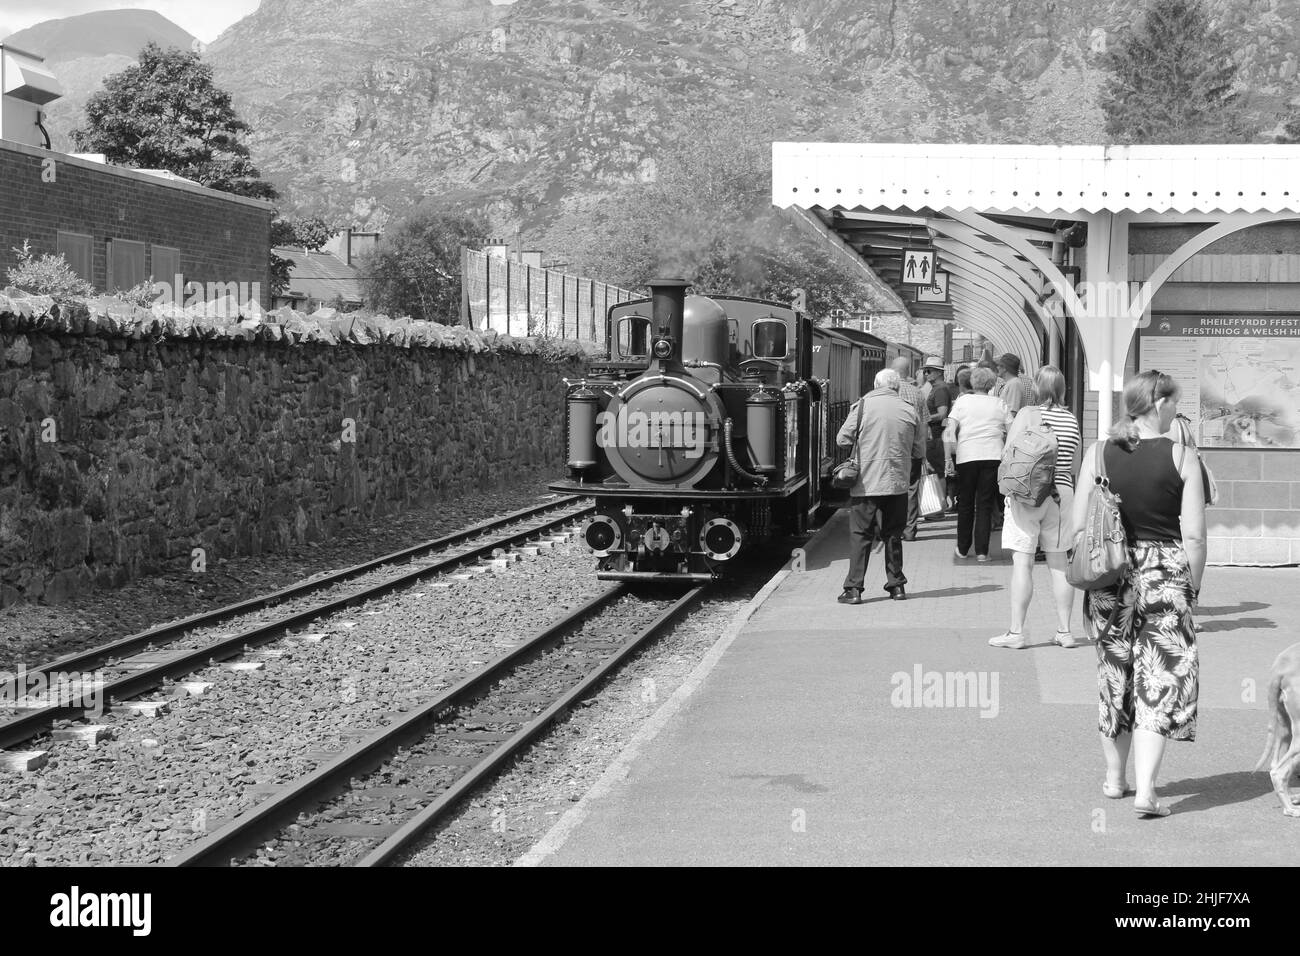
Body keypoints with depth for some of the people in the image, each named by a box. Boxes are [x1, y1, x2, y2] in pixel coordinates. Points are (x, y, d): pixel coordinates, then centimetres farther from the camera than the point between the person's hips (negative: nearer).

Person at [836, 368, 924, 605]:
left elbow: (842, 440, -1)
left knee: (860, 535, 2)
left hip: (865, 484, -2)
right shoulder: (909, 410, 2)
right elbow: (919, 450, 8)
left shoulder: (863, 406, -6)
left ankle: (853, 588, -2)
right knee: (893, 535, 14)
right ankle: (896, 585, 17)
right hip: (897, 483, 2)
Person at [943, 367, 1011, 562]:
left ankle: (963, 549, 19)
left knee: (965, 504, 13)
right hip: (993, 456, 0)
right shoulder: (999, 404, 7)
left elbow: (949, 432, -4)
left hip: (966, 457, 0)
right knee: (985, 505, 4)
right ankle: (982, 551, -2)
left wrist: (948, 457, -1)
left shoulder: (962, 401, 4)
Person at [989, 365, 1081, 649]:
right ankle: (1064, 630, 12)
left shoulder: (1029, 413, -8)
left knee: (1022, 562, -4)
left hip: (1028, 494, -5)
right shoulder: (1071, 420, 8)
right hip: (1061, 494, 5)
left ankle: (1016, 631, -6)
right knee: (1058, 563, 10)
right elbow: (1075, 467, 14)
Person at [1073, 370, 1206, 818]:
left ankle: (1114, 778, 28)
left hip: (1112, 576, 3)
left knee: (1114, 678, 17)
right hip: (1165, 575, -3)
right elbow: (1194, 536, -9)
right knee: (1159, 681, 2)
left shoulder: (1098, 454, -2)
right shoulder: (1182, 458, -9)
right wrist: (1192, 586, 4)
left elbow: (1079, 528, -1)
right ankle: (1145, 789, -8)